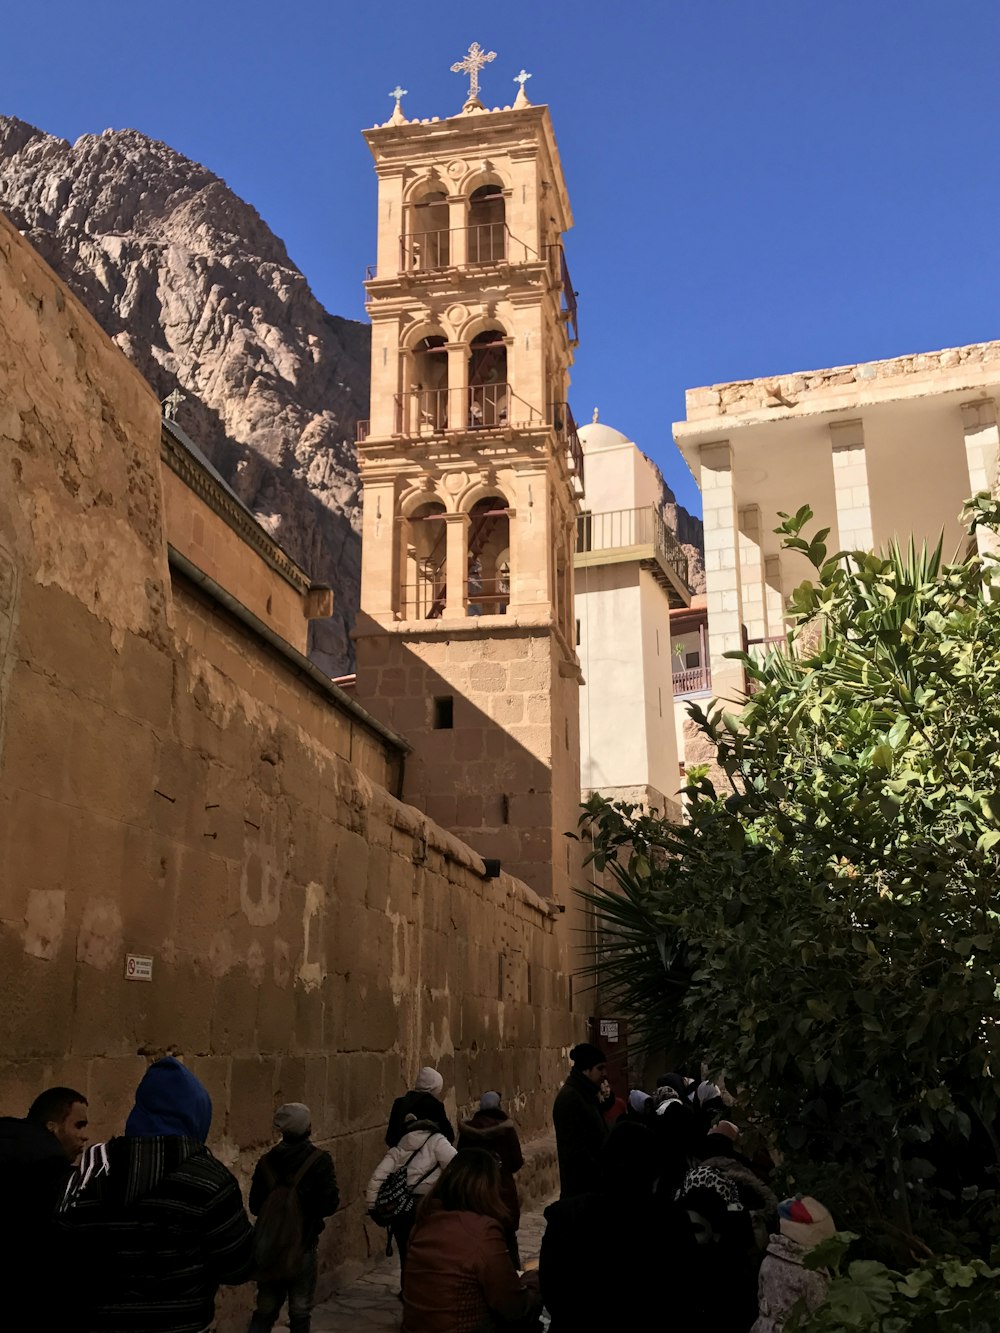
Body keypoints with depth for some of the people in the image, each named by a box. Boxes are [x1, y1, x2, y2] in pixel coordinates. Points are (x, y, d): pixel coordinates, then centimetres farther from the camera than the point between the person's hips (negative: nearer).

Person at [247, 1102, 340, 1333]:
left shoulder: (266, 1161, -3)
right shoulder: (320, 1161, -13)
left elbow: (255, 1206, 1)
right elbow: (329, 1204, -15)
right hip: (303, 1245, -3)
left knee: (265, 1308, 15)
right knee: (300, 1311, 10)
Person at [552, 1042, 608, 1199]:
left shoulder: (587, 1094, 12)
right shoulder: (569, 1098, -17)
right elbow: (574, 1146, -21)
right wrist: (597, 1172, -16)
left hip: (592, 1177, 9)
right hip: (580, 1181, -9)